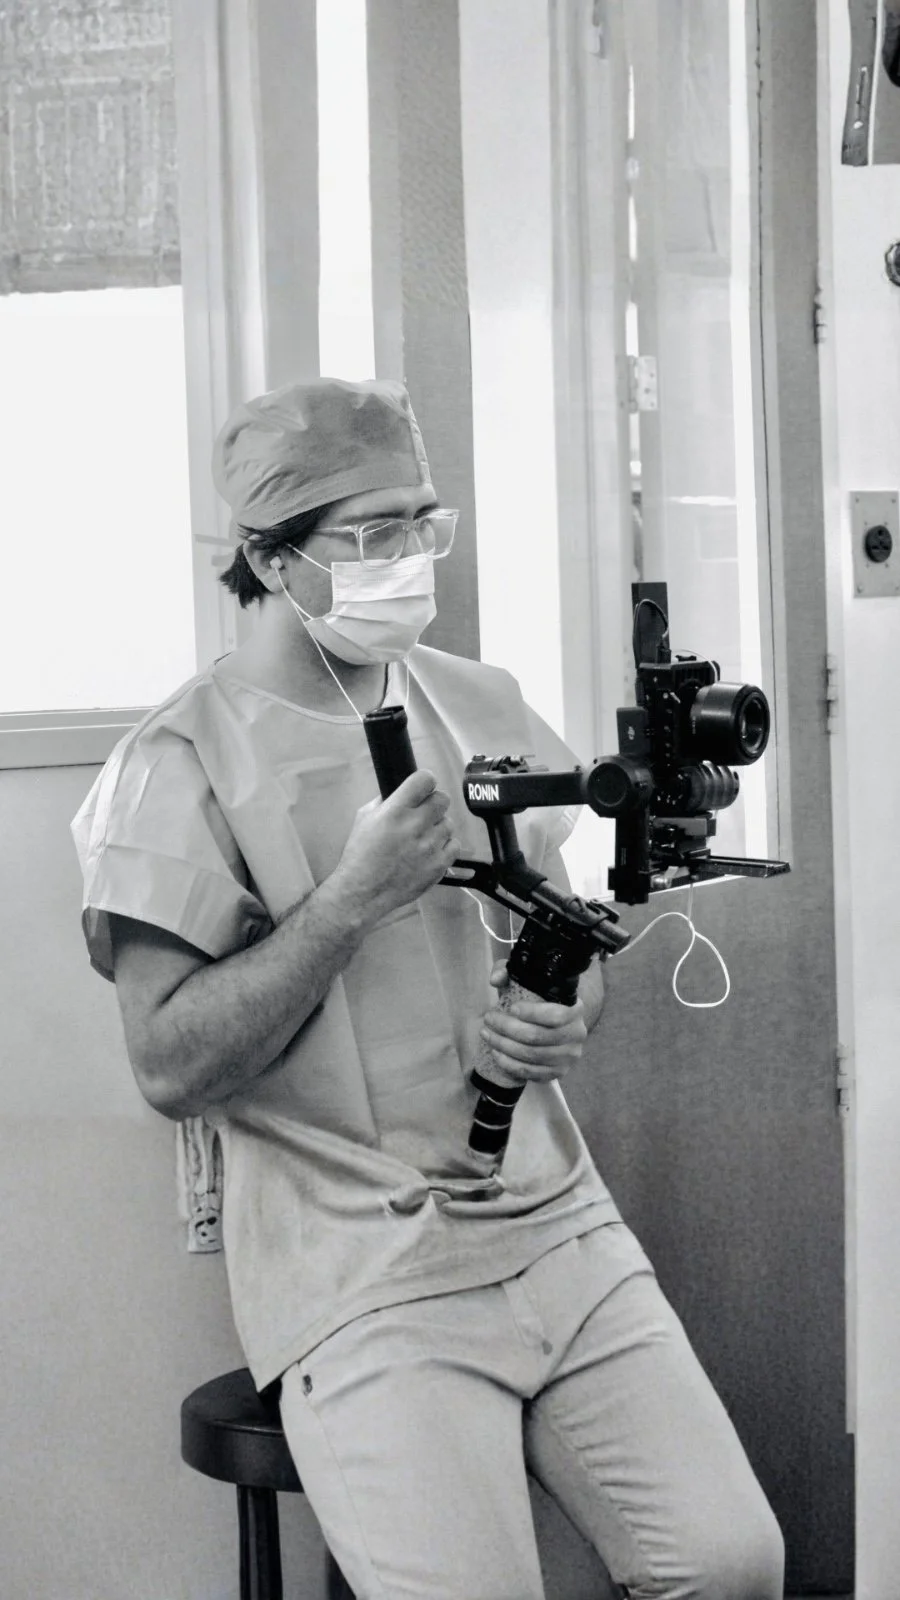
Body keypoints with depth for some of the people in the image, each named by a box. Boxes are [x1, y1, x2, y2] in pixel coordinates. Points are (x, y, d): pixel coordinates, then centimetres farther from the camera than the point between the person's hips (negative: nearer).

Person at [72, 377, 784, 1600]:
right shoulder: (183, 763, -6)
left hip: (557, 1221, 5)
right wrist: (353, 896, -17)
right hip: (364, 1269, -5)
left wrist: (564, 1020, -2)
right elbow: (172, 1068, -11)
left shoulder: (481, 706, 13)